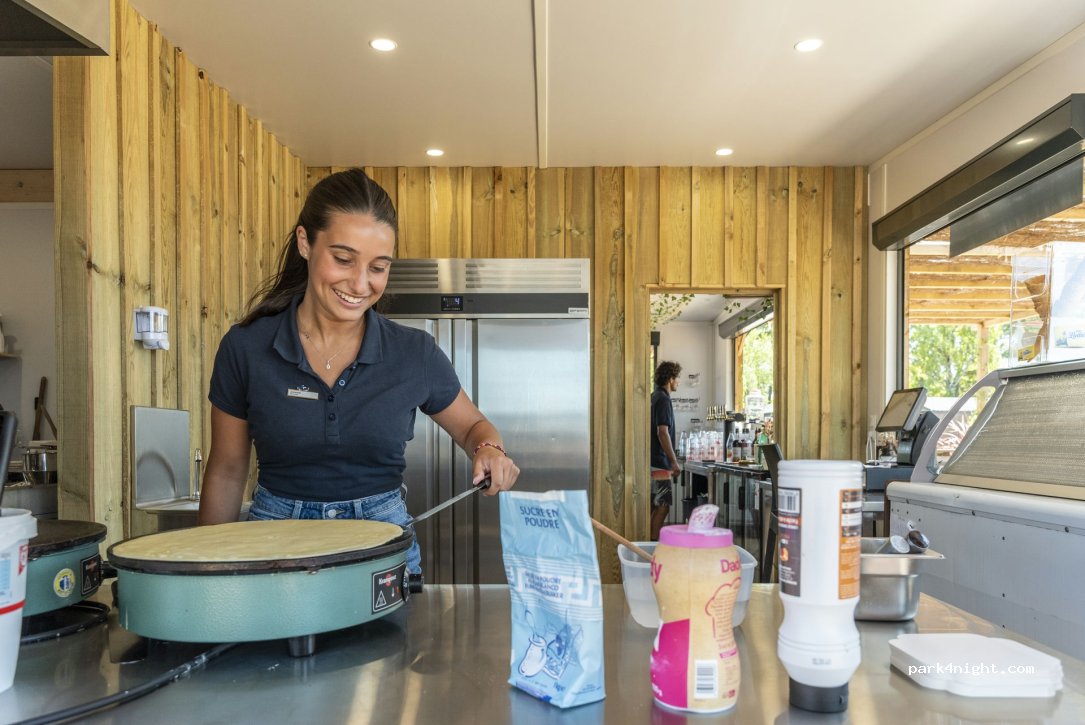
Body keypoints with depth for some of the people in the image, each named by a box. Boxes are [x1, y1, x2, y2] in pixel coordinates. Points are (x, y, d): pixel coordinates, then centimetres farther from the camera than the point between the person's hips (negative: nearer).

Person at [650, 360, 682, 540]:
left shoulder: (654, 397, 16)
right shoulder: (663, 399, -14)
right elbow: (662, 432, -21)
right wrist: (674, 462, -19)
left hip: (652, 461, 10)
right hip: (660, 463, -10)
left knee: (655, 506, 13)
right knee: (662, 506, -6)